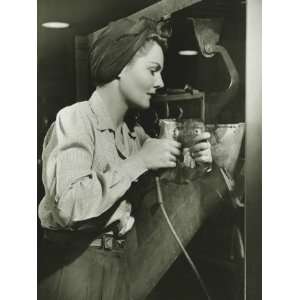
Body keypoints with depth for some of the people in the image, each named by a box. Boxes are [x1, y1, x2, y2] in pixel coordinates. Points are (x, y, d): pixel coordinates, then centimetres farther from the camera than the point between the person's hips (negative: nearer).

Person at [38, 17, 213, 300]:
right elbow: (71, 205, -30)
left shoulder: (134, 133, 6)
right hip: (74, 264, -6)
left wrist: (193, 159, -5)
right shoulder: (73, 119, -15)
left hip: (118, 262, 7)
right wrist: (138, 163, -23)